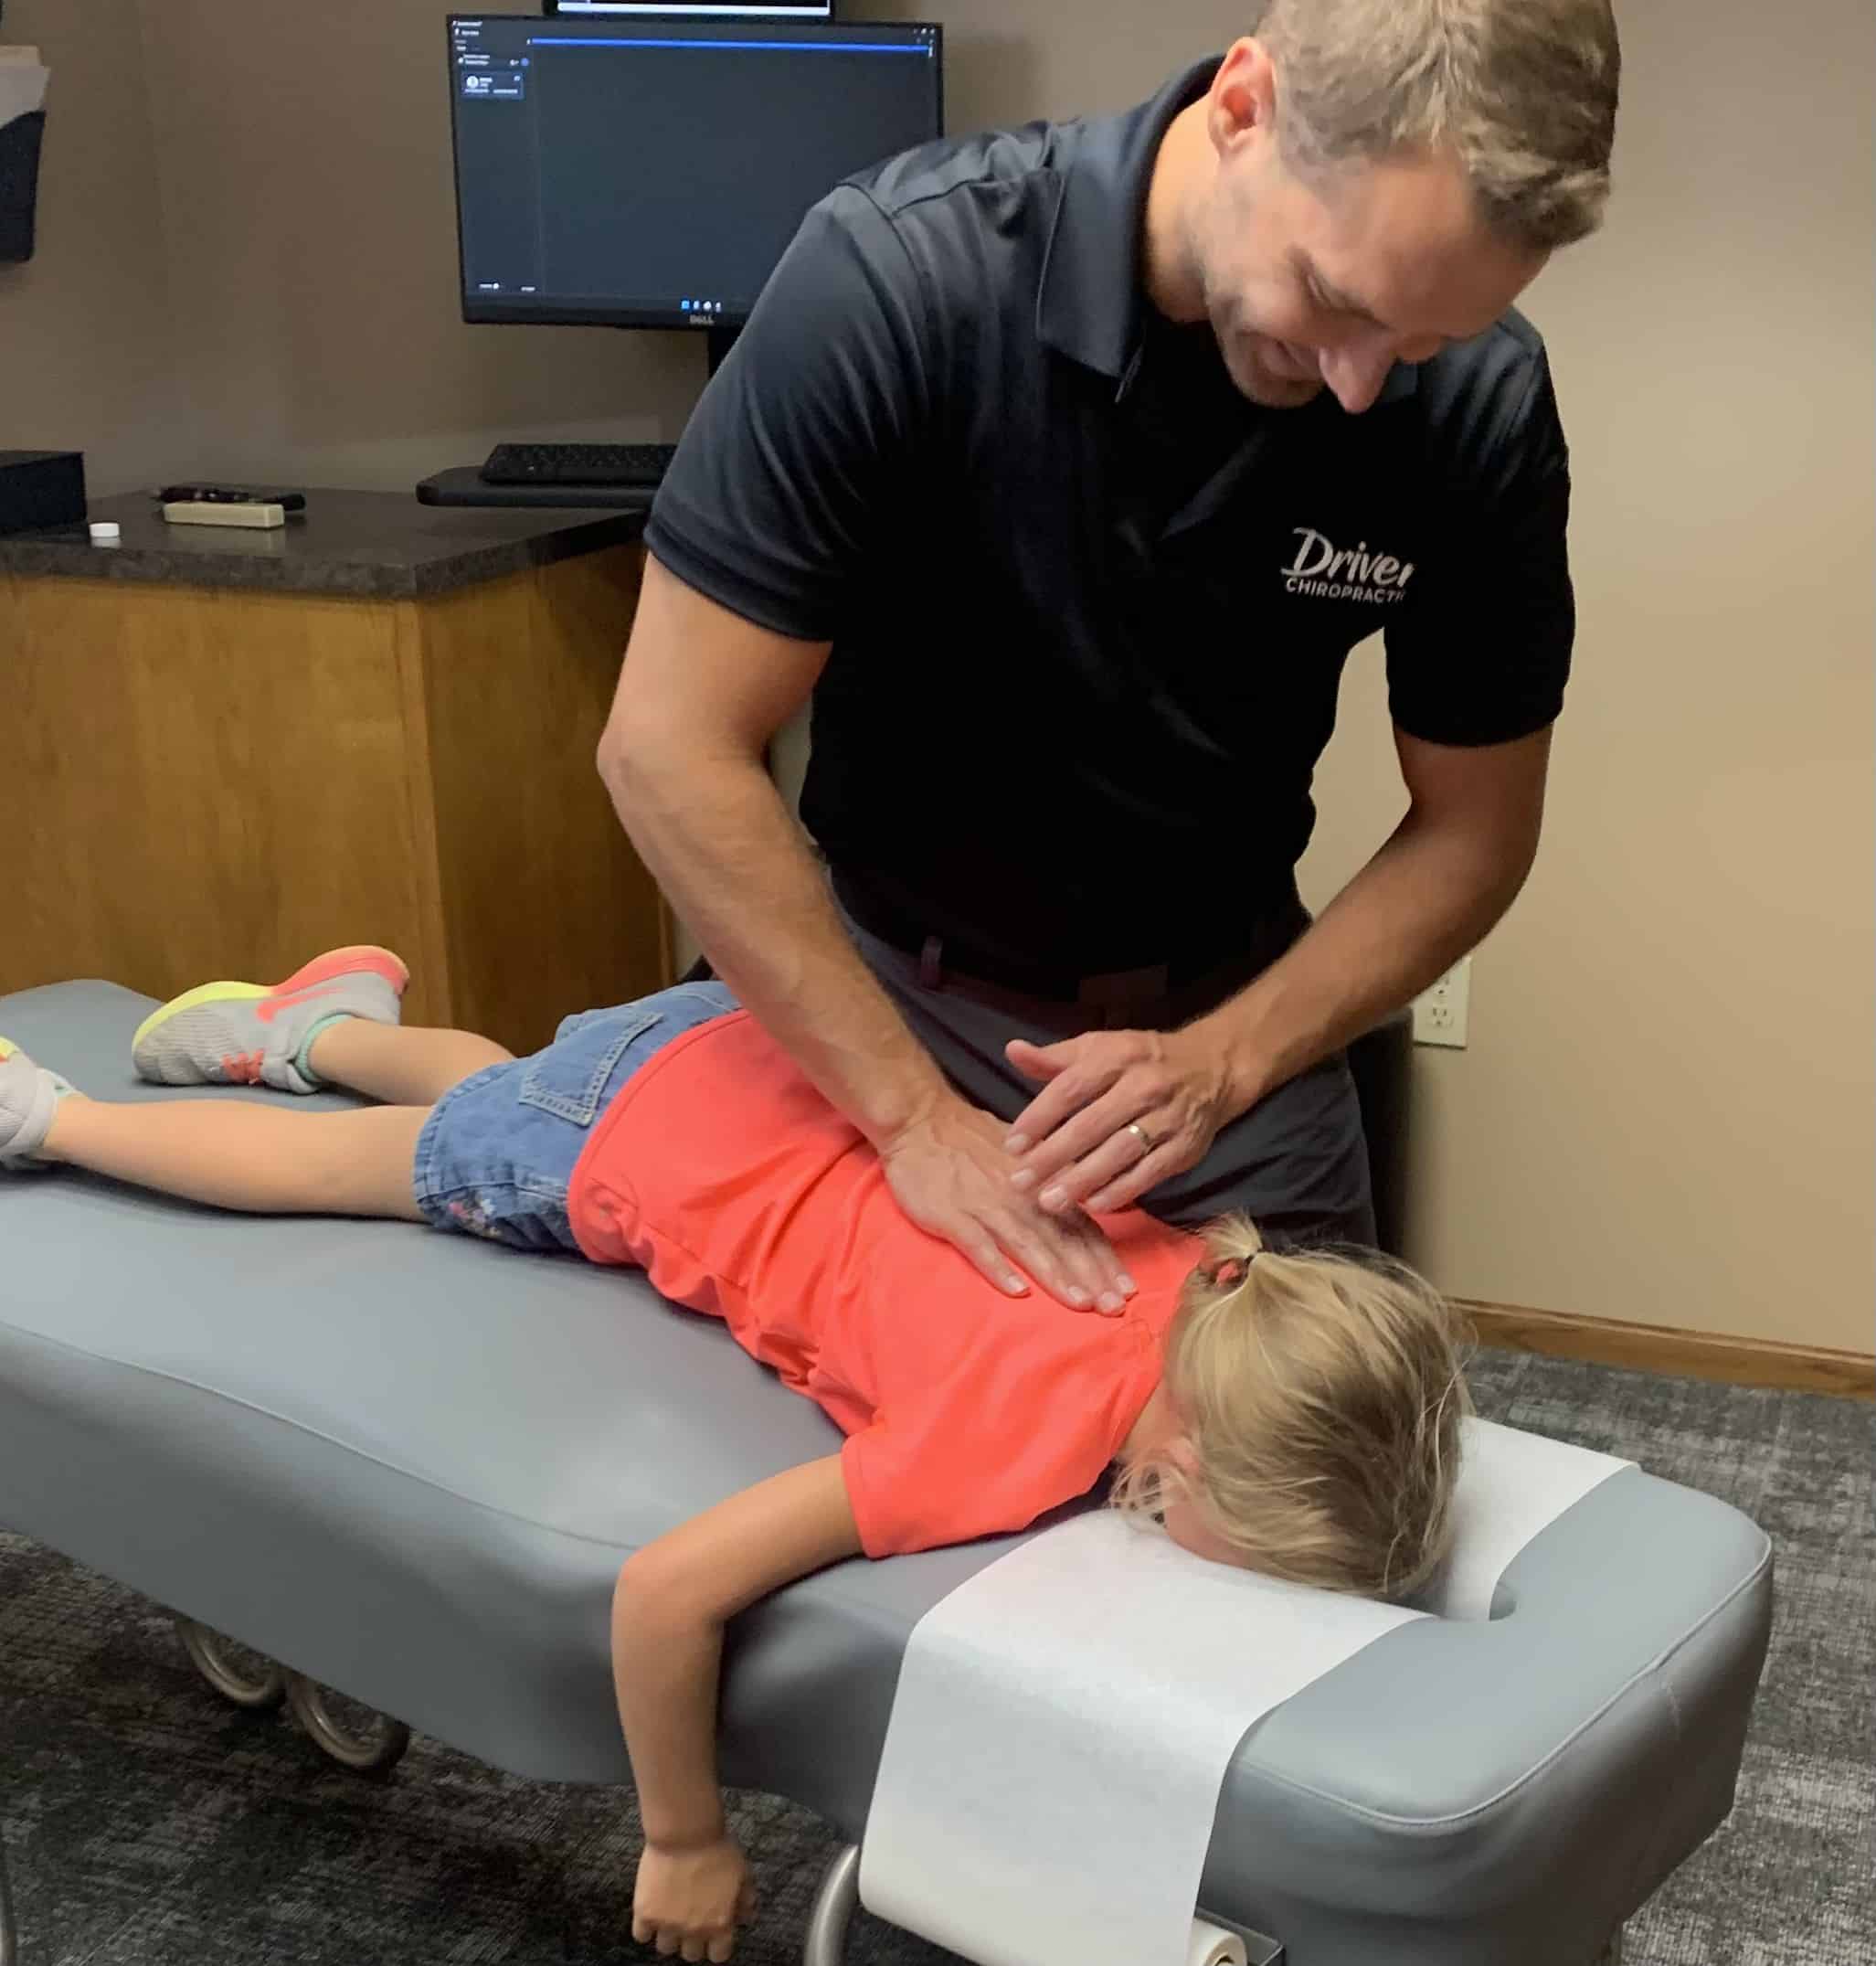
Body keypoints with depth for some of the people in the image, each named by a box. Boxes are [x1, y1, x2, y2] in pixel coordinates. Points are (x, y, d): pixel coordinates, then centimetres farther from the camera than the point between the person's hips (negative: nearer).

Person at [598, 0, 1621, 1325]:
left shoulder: (1478, 399, -19)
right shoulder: (899, 272, -28)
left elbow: (1473, 829, -8)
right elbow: (673, 745, -24)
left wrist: (1222, 1063, -22)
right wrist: (919, 1115, -24)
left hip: (1230, 1015, 2)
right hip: (891, 1002, -1)